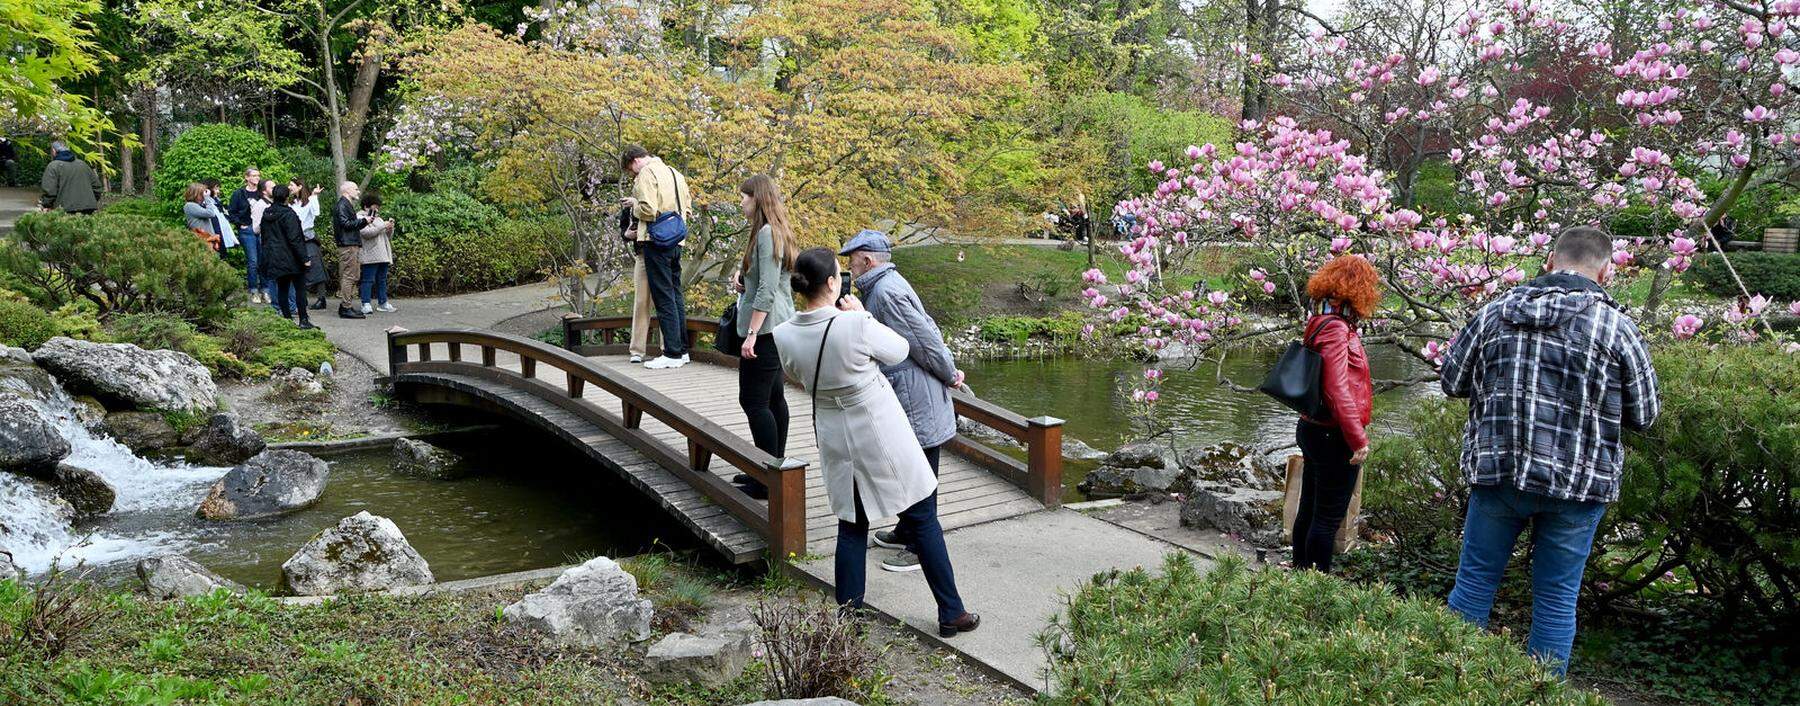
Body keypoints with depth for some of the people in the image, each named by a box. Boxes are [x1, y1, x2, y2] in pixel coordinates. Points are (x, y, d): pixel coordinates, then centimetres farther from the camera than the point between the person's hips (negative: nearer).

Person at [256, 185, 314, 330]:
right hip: (291, 259, -7)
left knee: (282, 289, 10)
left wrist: (267, 255, 23)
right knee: (299, 289, -1)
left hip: (274, 259, 7)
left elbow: (263, 236, 15)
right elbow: (294, 239, -18)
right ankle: (303, 320, -2)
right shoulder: (288, 214, -14)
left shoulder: (266, 213, 8)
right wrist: (304, 258, -15)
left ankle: (287, 318, 10)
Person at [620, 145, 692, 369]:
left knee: (663, 297, -6)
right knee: (675, 294, 14)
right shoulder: (675, 173, 19)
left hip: (657, 241, -8)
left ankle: (672, 354, -6)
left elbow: (647, 210, -18)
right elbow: (688, 209, 20)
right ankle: (682, 350, 17)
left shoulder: (647, 173, -8)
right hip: (676, 241, 8)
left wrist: (633, 204, 0)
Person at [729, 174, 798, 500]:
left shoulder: (767, 233, -16)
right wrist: (740, 272, 3)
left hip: (765, 328, -11)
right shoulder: (775, 232, 16)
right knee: (773, 398, 13)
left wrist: (751, 334, -22)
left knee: (754, 400, -8)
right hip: (777, 328, 11)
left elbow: (767, 290, -21)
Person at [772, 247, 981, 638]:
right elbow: (899, 350, -7)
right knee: (923, 519, 10)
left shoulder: (784, 335, -10)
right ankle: (951, 613, 18)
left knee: (852, 526, 17)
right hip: (881, 436, -4)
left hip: (836, 440, 5)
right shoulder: (856, 325, -25)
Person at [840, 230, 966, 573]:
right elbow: (929, 329, 15)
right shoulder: (887, 285, 14)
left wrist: (949, 374, -9)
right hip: (906, 395, 11)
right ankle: (906, 532, 35)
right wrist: (949, 370, 9)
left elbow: (924, 338, -20)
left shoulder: (886, 291, -20)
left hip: (916, 400, -11)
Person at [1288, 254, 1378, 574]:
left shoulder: (1323, 322, 9)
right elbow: (1337, 391, -25)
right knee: (1329, 517, 1)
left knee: (1309, 509, 19)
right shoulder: (1335, 329, -21)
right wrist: (1358, 440, -20)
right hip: (1334, 437, -10)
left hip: (1313, 429, 10)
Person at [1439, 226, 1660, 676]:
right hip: (1578, 485, -1)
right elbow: (1644, 415, 0)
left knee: (1475, 581, 13)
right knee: (1557, 598, 10)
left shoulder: (1496, 312, -1)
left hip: (1496, 472, 2)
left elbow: (1452, 382, 7)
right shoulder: (1616, 327, -7)